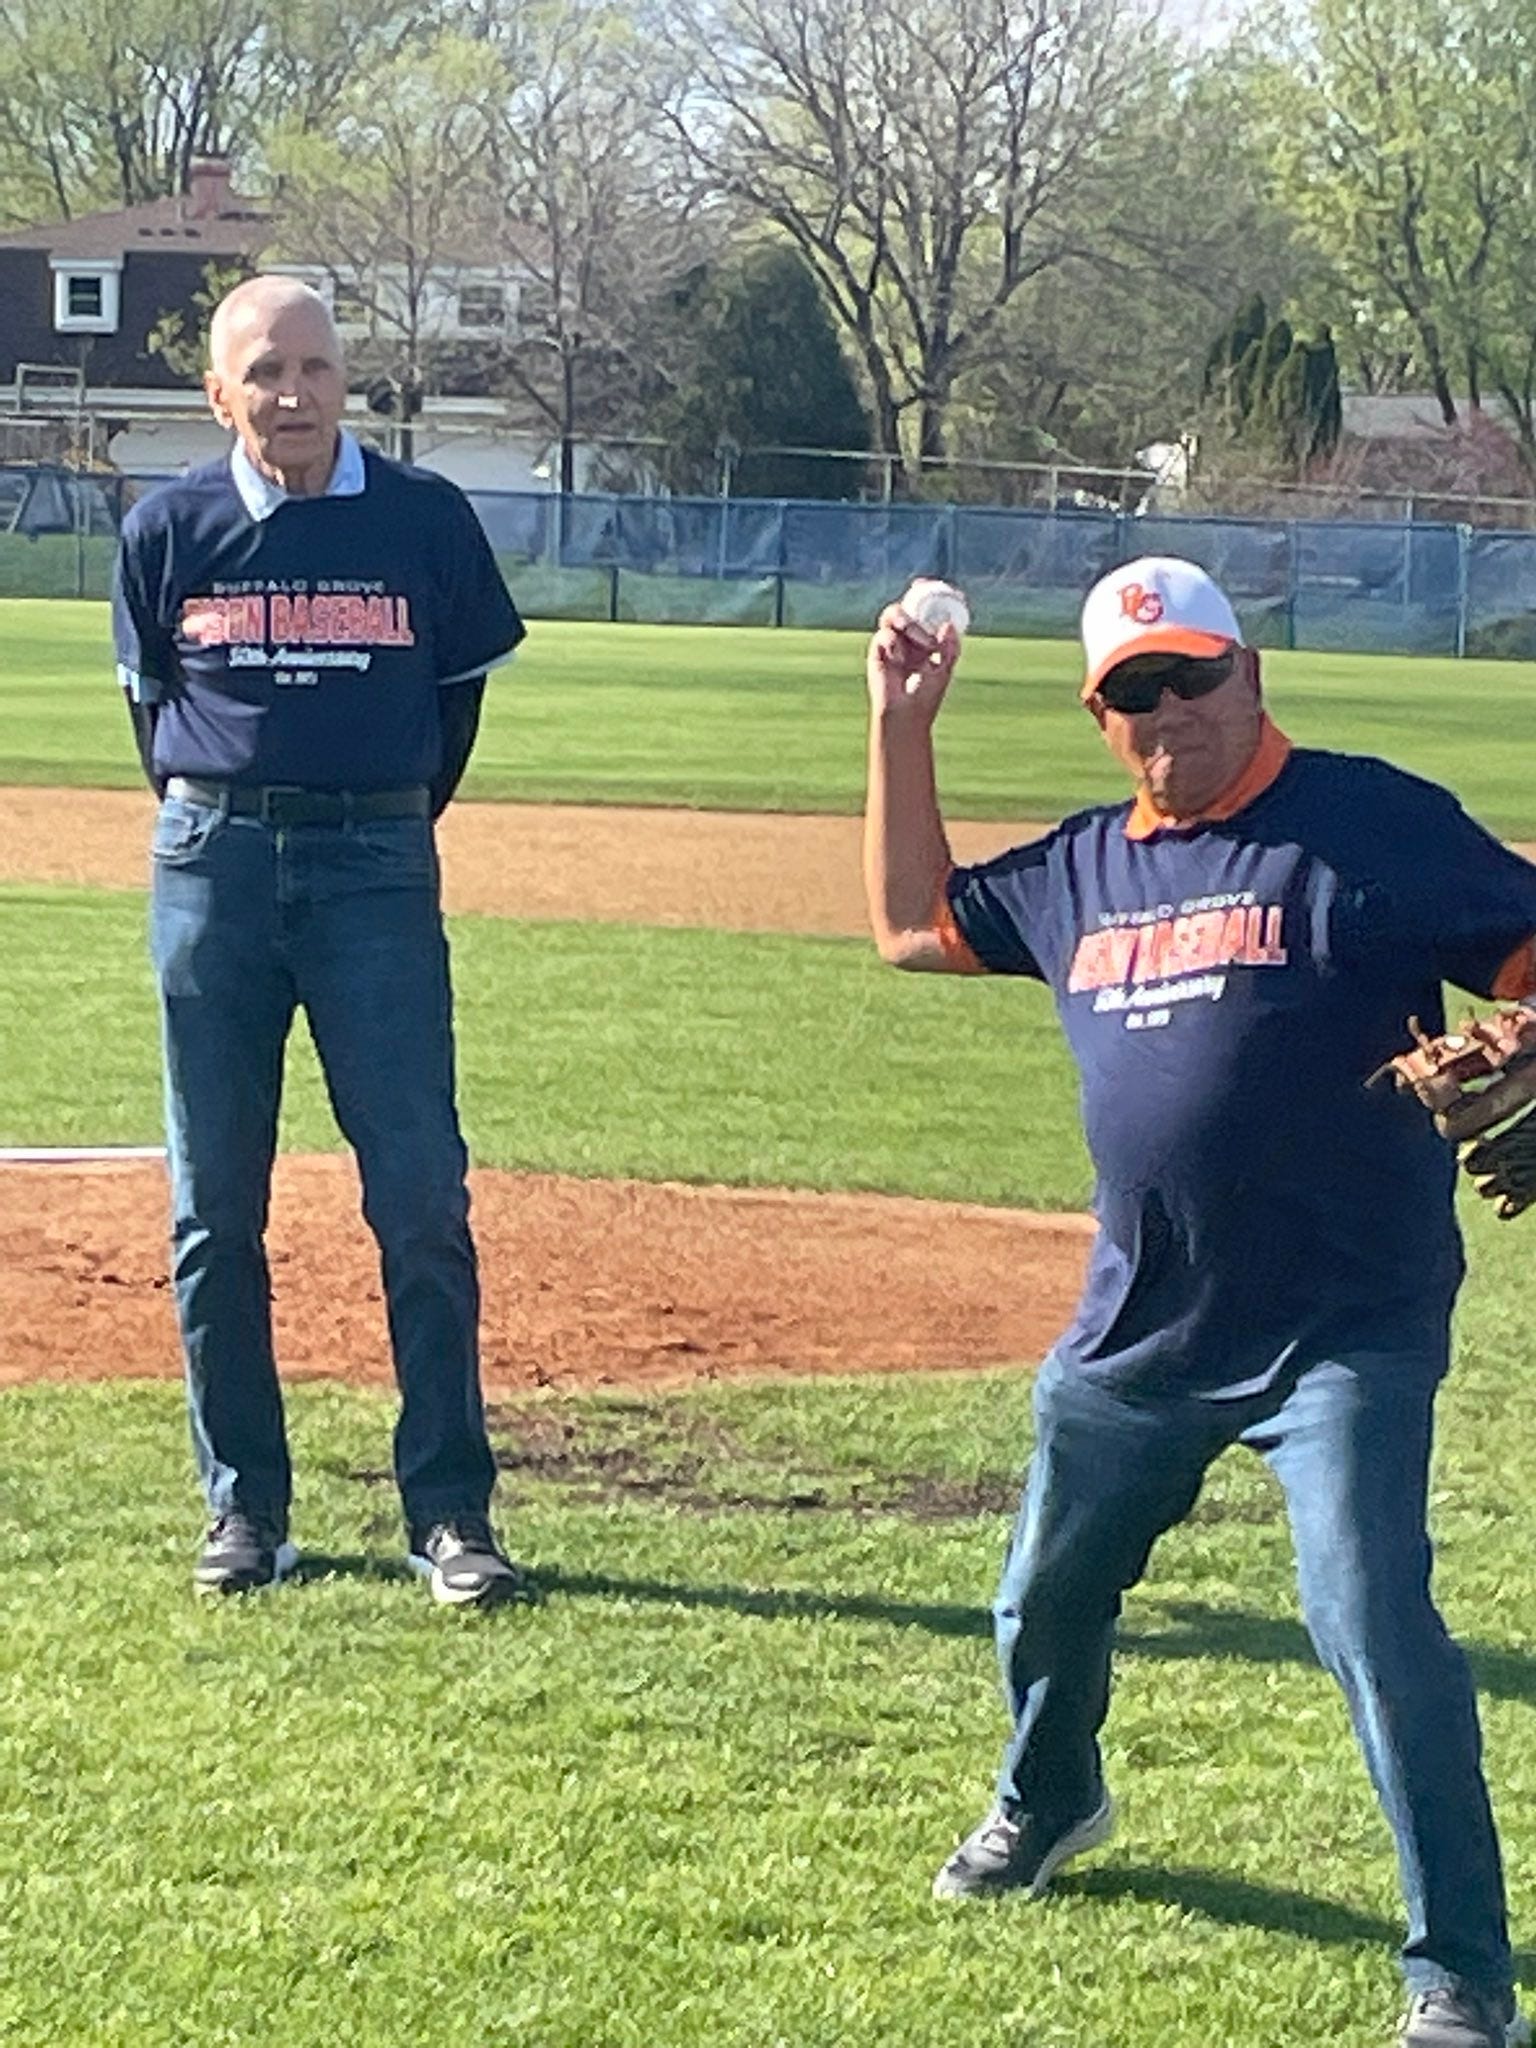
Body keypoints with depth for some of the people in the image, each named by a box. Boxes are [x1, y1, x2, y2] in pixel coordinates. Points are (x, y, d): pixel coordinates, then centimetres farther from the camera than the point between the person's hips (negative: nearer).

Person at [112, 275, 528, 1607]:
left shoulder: (427, 521, -1)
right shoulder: (170, 531, 3)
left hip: (377, 866, -1)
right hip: (213, 869, 2)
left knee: (422, 1198, -6)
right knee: (215, 1208, 5)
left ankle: (450, 1512, 0)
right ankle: (245, 1508, 15)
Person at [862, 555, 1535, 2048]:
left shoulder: (1371, 824, -8)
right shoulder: (1084, 869, 11)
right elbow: (912, 925, 22)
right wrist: (901, 729, 14)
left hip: (1346, 1327, -7)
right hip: (1140, 1328, 7)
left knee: (1370, 1619, -16)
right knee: (1048, 1592, 21)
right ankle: (1047, 1802, 52)